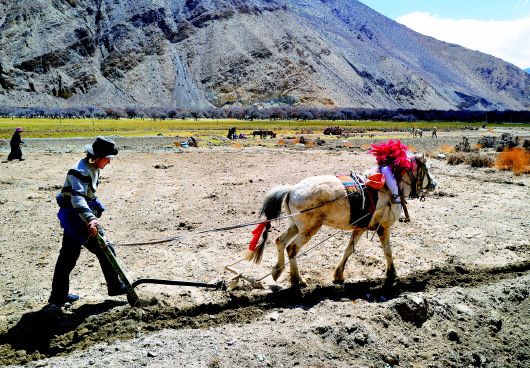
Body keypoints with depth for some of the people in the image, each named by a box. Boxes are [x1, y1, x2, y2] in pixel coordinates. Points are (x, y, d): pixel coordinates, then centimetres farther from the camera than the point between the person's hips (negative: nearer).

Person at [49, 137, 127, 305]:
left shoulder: (93, 169, 11)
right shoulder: (80, 171, -21)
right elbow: (77, 198, -36)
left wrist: (98, 208, 13)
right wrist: (90, 219, -48)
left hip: (74, 219, 11)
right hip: (77, 219, -11)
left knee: (68, 256, 16)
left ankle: (59, 295, 26)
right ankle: (115, 286, 10)